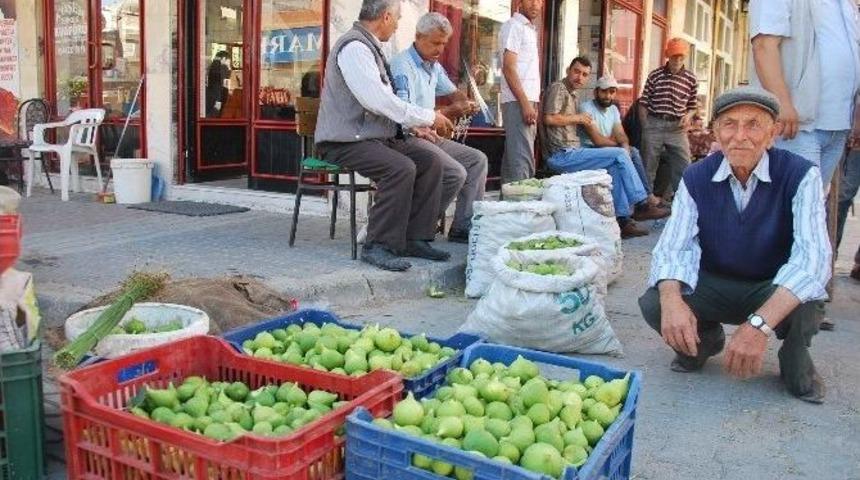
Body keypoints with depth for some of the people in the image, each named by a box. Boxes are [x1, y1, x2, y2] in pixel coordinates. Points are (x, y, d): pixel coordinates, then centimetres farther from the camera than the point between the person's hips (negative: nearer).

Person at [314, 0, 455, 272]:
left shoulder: (369, 47, 17)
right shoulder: (354, 47, -15)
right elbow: (378, 101, -24)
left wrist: (415, 123, 13)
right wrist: (428, 117, -15)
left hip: (376, 136, 10)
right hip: (345, 142, -10)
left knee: (431, 160, -2)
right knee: (401, 168, -29)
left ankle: (414, 239, 0)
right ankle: (377, 246, -18)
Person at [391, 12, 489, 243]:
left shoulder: (433, 66, 15)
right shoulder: (402, 65, -14)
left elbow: (452, 92, 30)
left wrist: (466, 103, 5)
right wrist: (450, 112, -23)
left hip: (429, 136, 10)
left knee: (477, 160, 3)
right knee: (456, 173, -24)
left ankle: (464, 228, 1)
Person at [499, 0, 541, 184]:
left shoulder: (531, 29, 21)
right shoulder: (513, 26, -6)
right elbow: (508, 68, -15)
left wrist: (533, 104, 17)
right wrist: (525, 104, -20)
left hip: (528, 101, 9)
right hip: (518, 102, -9)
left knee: (513, 158, 10)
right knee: (521, 160, -14)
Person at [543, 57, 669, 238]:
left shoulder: (572, 94, 24)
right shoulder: (558, 88, -5)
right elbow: (549, 118, -21)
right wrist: (577, 118, -9)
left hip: (570, 153, 9)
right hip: (562, 155, -9)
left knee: (615, 166, -3)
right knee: (620, 155, -12)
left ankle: (622, 219, -6)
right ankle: (641, 206, -5)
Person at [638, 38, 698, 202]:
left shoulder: (691, 79, 4)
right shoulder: (655, 75, 0)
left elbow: (692, 106, 13)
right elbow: (643, 103, 3)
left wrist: (688, 116, -8)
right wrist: (645, 127, -1)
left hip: (677, 128, 1)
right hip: (654, 125, -1)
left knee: (684, 168, 0)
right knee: (648, 166, 6)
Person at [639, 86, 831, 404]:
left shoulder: (801, 176, -20)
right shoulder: (696, 178, -11)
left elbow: (813, 255, -33)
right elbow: (672, 247, -17)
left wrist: (759, 324, -48)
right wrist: (671, 300, -41)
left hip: (774, 288, -2)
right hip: (713, 286, 3)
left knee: (806, 306, -35)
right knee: (653, 304, -23)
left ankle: (794, 359, 3)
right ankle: (706, 339, 13)